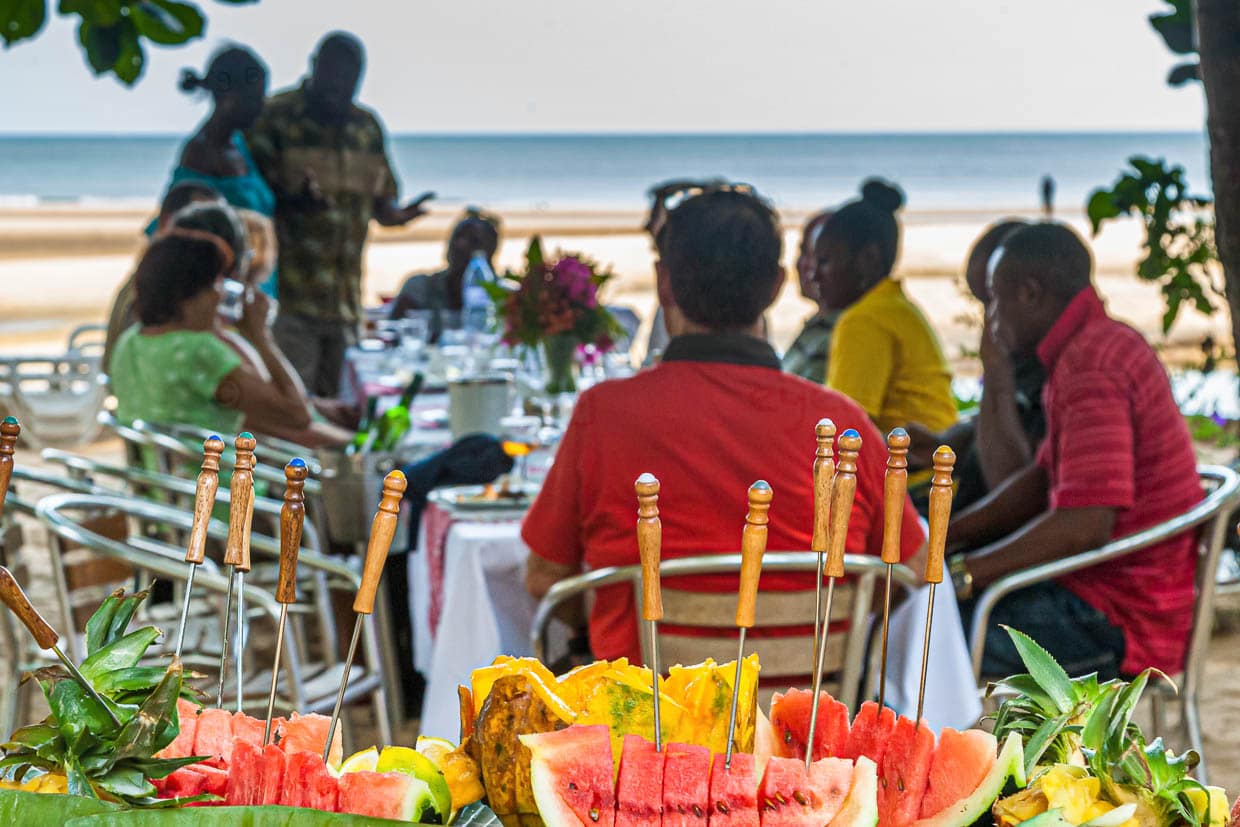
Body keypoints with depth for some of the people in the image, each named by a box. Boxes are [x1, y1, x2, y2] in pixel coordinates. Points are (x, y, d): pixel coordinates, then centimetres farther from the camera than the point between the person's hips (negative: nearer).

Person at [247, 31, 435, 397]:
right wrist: (289, 199, -26)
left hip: (345, 301, 6)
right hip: (290, 299, -6)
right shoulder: (277, 117, -4)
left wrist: (398, 215, -6)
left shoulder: (367, 127, 14)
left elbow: (381, 202, 17)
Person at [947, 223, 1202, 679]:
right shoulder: (1102, 346, 14)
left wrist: (960, 574, -24)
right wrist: (939, 537, 11)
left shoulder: (1090, 365, -21)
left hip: (1116, 620, -11)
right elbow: (1041, 481, 20)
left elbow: (1086, 525, -29)